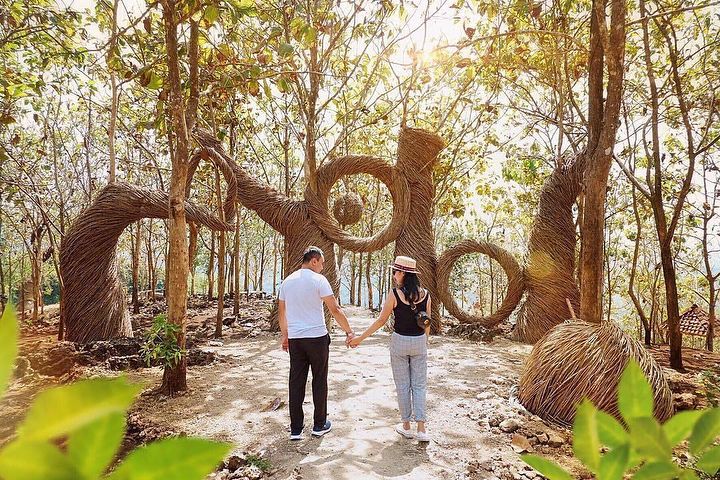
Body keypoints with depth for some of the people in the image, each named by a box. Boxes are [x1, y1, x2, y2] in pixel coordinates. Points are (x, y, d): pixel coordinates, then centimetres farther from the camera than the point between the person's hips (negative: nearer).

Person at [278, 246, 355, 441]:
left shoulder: (287, 281, 8)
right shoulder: (319, 280, -9)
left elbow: (281, 312, 15)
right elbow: (335, 310, -12)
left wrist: (284, 335, 25)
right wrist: (349, 332, -4)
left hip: (294, 338, 5)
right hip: (317, 337, -5)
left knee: (296, 382, 9)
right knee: (319, 381, 10)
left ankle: (296, 429, 16)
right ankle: (319, 425, 21)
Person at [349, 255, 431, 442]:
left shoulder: (394, 294, -14)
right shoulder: (425, 294, -4)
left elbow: (381, 320, -10)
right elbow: (427, 323, 4)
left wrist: (360, 338, -1)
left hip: (399, 341, -3)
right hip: (419, 342, 3)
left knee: (403, 385, 11)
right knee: (419, 385, 10)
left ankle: (406, 426, 21)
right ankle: (421, 429, 8)